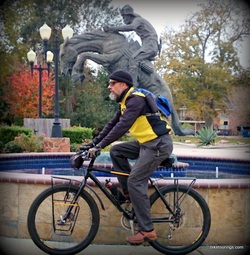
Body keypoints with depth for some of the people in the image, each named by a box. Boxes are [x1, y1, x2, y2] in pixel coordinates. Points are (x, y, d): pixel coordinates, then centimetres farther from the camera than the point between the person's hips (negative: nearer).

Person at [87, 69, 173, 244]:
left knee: (135, 181, -11)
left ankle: (147, 230, -4)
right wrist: (94, 142, 12)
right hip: (146, 142, 10)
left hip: (159, 144, -10)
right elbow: (113, 124, 17)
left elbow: (122, 126, -26)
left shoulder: (135, 100, -17)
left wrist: (100, 146, -25)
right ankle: (129, 192, 12)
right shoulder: (126, 101, 14)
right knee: (116, 151, 8)